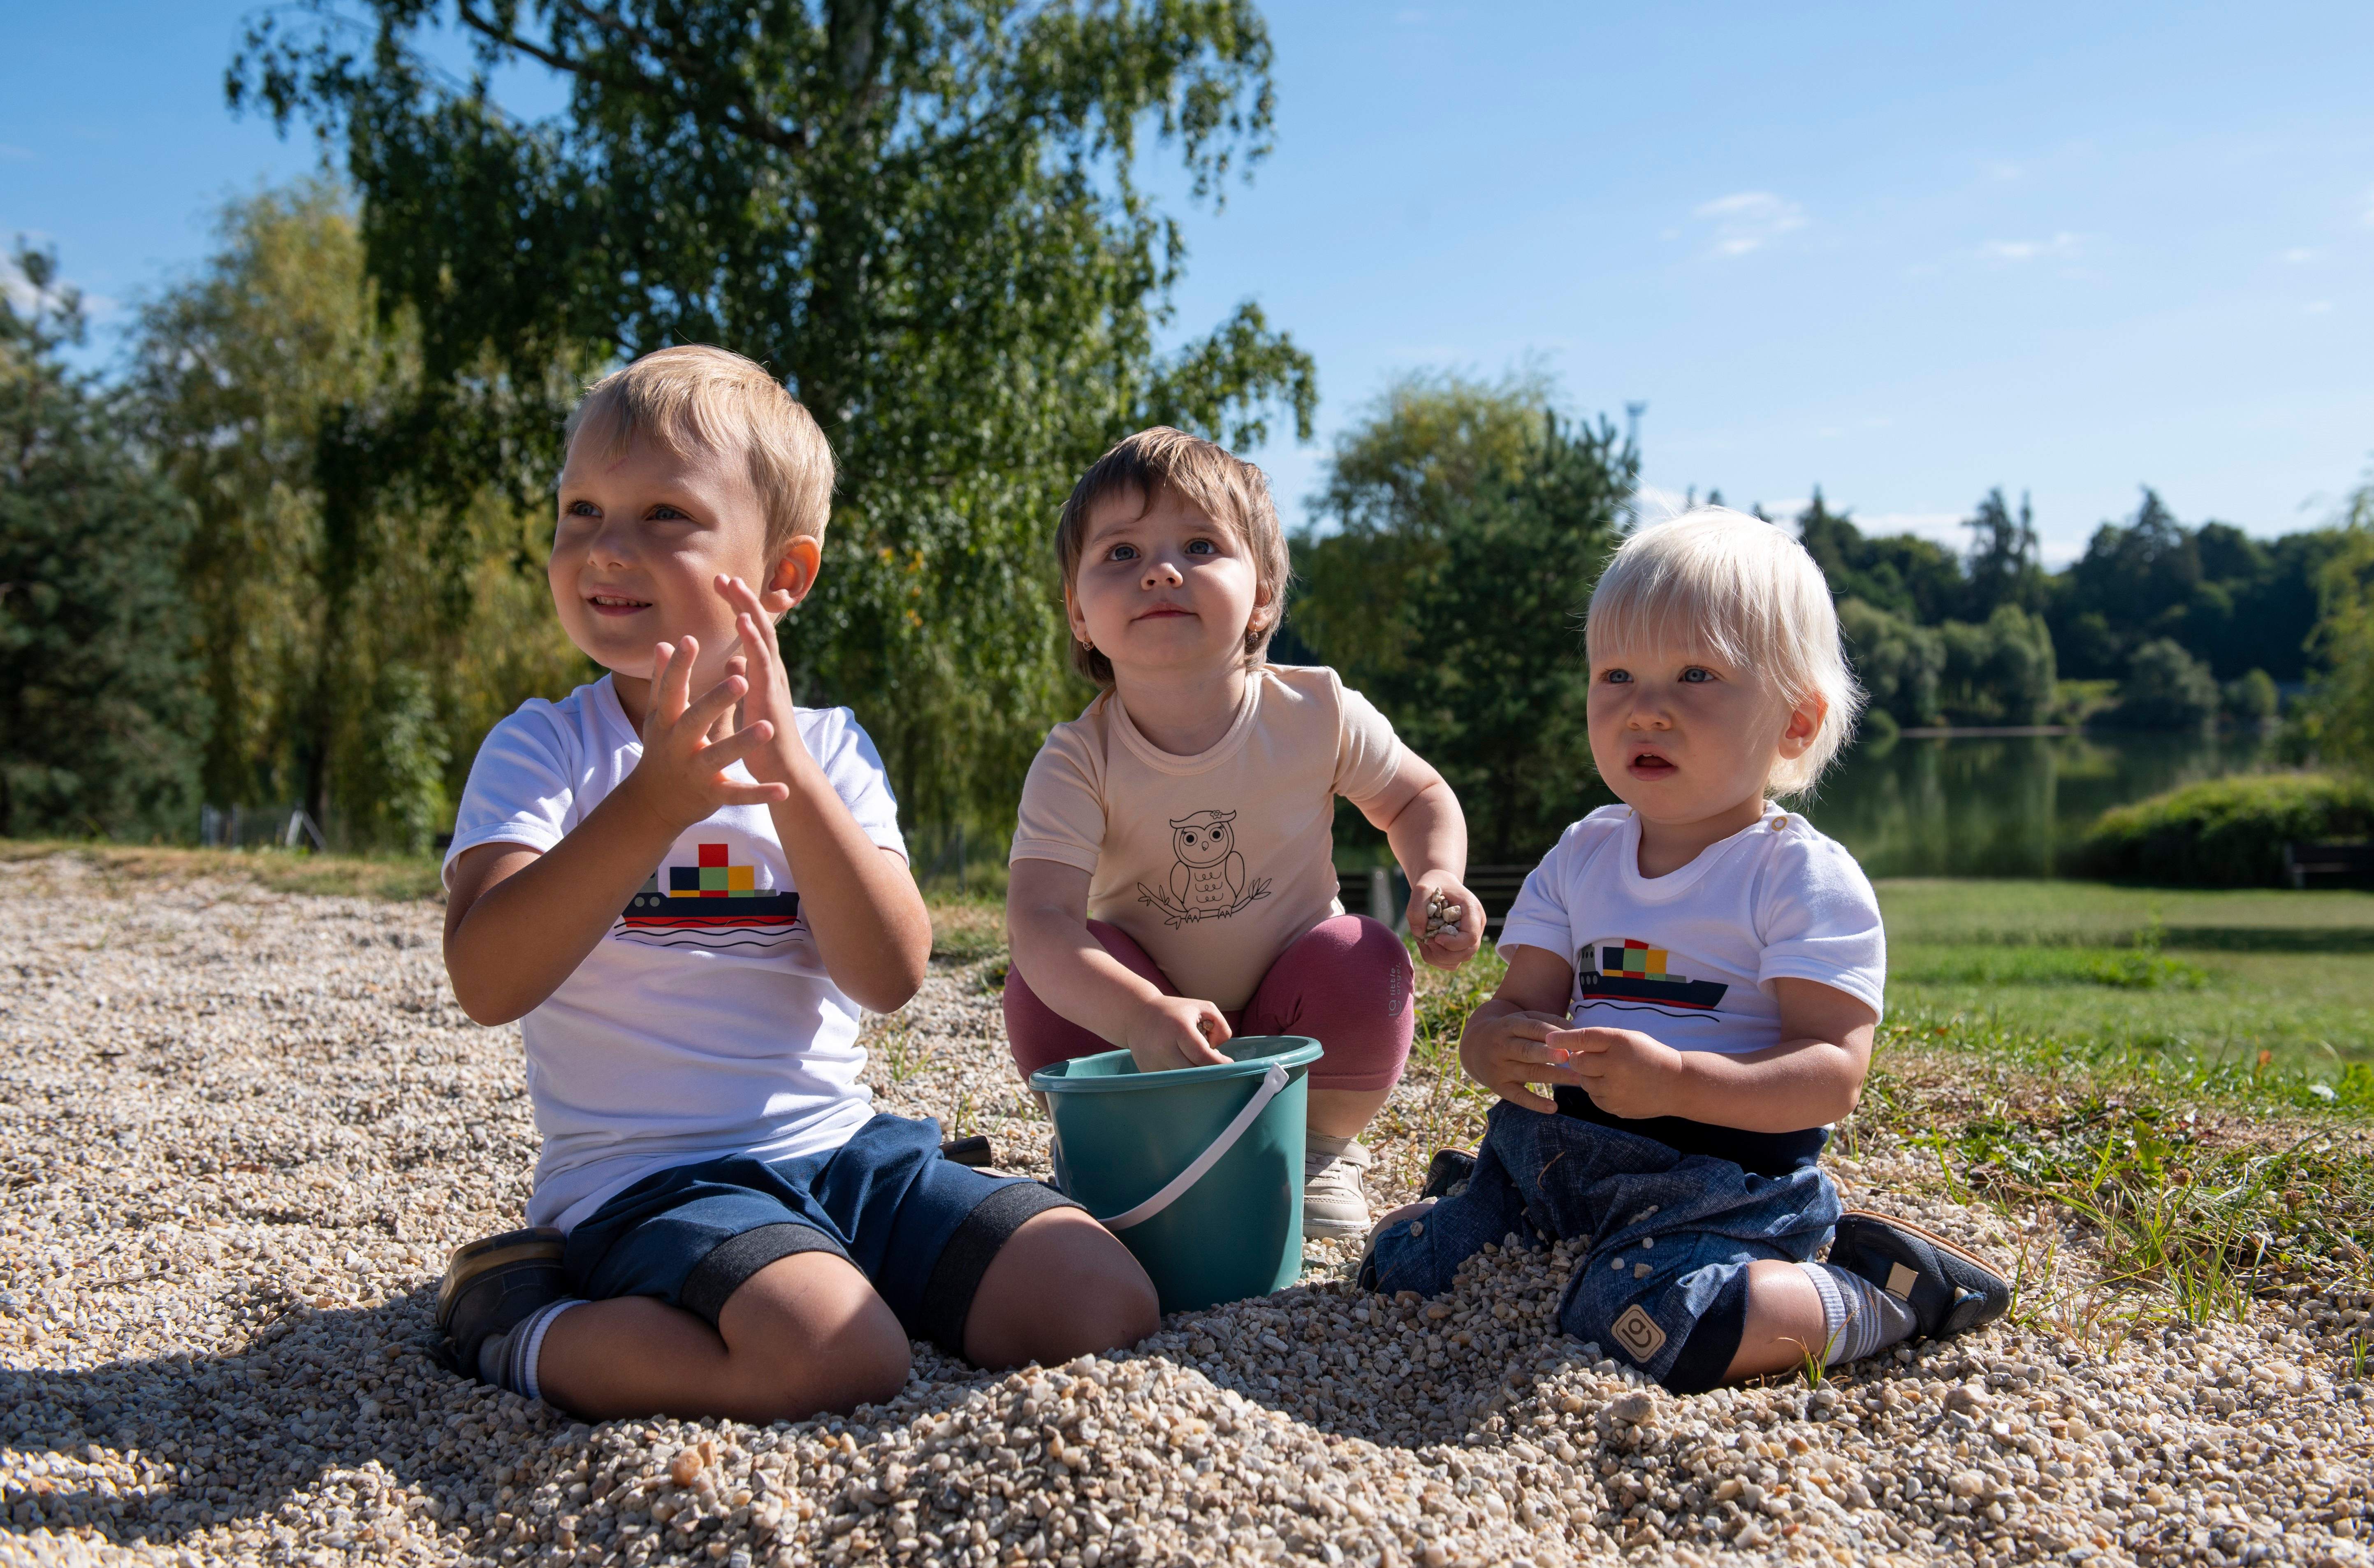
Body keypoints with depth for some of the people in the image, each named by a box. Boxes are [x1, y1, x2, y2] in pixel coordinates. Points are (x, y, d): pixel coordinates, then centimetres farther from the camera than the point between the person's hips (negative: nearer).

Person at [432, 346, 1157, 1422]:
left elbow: (891, 977, -8)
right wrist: (653, 806, -28)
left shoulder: (827, 750, 7)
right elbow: (487, 982, -17)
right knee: (835, 1357, -32)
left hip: (842, 1146, 4)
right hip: (647, 1175, -3)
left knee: (1104, 1304, -12)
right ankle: (519, 1325, -6)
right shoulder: (540, 750, -1)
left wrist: (790, 772, -19)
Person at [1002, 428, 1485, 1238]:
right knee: (1042, 984, -27)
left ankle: (1320, 1145, 1)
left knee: (1362, 962, -28)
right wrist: (1143, 1018, -55)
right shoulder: (1078, 762, -22)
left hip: (1296, 1023, 1)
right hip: (1140, 1009, -1)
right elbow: (1040, 916, -36)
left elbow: (1417, 795, 5)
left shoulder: (1319, 714, -17)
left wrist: (1438, 880, -18)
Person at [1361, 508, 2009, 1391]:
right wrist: (1495, 1047, -20)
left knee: (1641, 1322, -31)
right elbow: (1521, 1002, 6)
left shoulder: (1805, 877, -9)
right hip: (1562, 1151, 6)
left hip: (1720, 1177, -5)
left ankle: (1883, 1293, -6)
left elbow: (1833, 1072, -16)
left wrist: (1677, 1081, -32)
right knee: (1399, 1265, -2)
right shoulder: (1580, 857, 9)